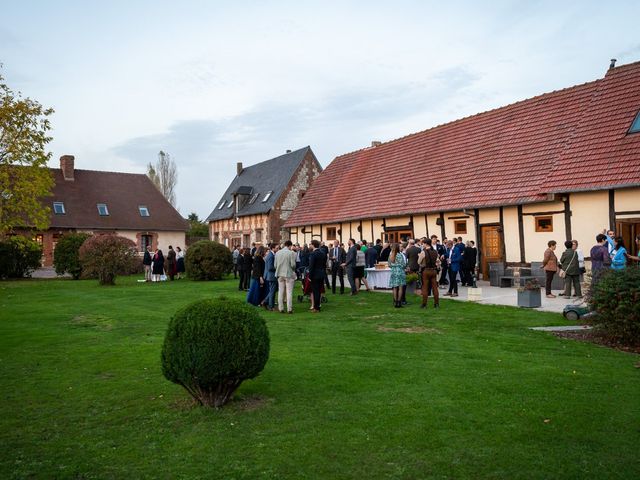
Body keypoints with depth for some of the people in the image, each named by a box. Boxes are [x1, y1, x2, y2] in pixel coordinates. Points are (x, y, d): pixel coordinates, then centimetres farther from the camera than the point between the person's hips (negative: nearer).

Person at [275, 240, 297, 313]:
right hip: (289, 274, -4)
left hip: (280, 274, 4)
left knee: (281, 292, 10)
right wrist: (293, 269, 8)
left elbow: (275, 265, 4)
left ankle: (281, 308, 12)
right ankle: (289, 309, -1)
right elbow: (293, 264, -13)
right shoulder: (291, 253, -11)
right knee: (289, 292, 0)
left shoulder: (278, 253, 3)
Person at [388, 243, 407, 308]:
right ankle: (399, 302, -1)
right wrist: (405, 267, 12)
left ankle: (395, 302, 8)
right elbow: (403, 265, -9)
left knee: (395, 288, 8)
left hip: (393, 273, 4)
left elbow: (389, 265, 8)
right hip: (400, 272, -4)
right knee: (400, 288, 1)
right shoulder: (400, 255, -10)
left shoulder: (390, 255, 3)